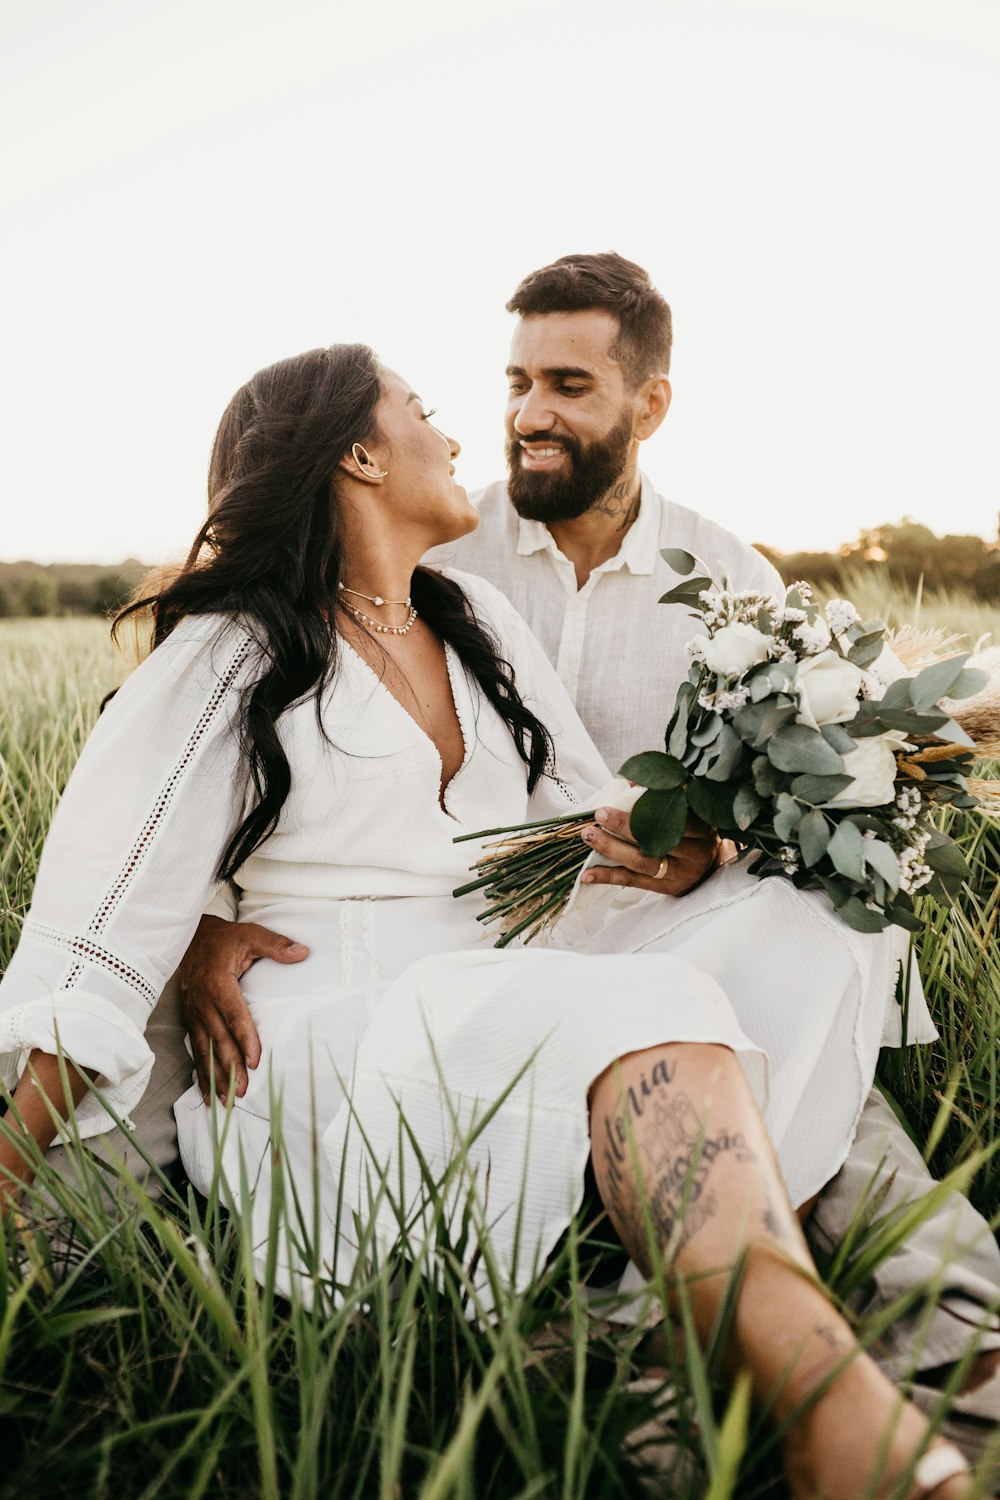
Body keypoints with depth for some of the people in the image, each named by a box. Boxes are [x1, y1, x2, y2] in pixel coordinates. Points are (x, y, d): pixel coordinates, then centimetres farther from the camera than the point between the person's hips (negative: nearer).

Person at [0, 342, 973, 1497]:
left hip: (521, 1023, 6)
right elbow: (96, 950, -7)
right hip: (338, 1050, -6)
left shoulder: (476, 621, 17)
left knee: (796, 938, -13)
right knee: (645, 1010, -31)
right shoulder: (230, 656, -2)